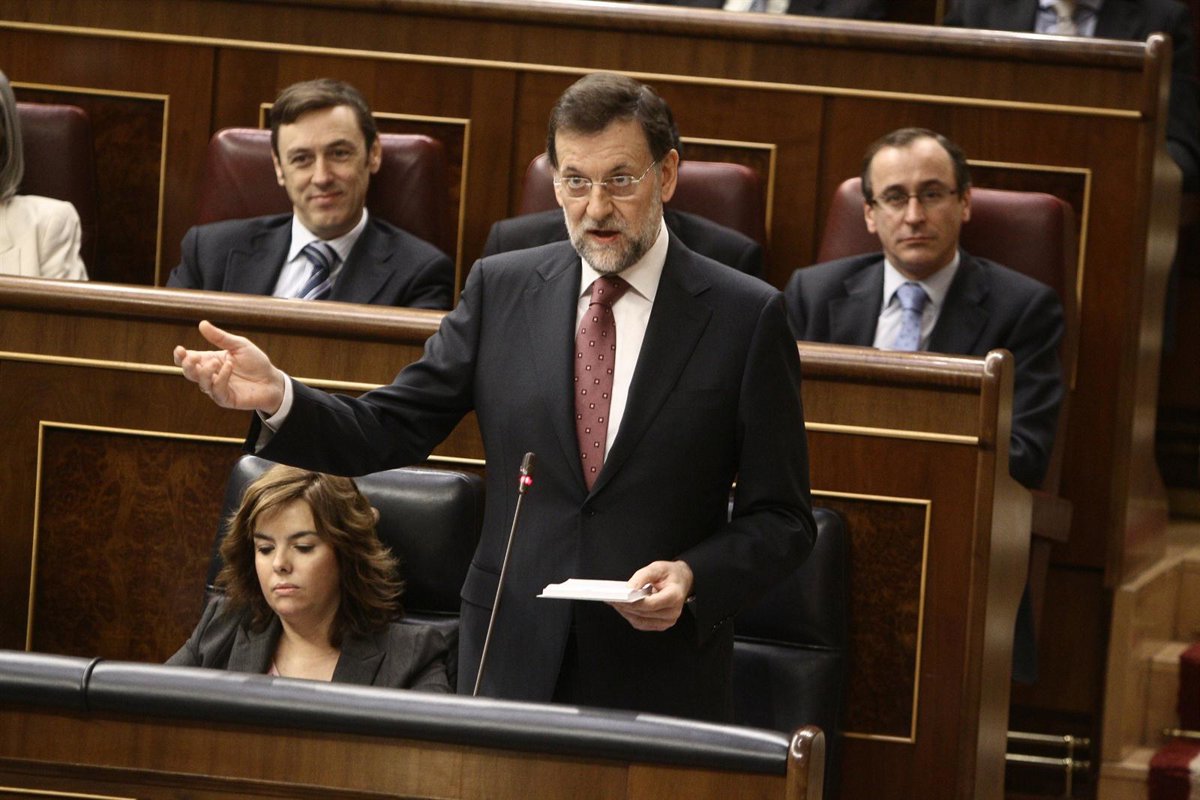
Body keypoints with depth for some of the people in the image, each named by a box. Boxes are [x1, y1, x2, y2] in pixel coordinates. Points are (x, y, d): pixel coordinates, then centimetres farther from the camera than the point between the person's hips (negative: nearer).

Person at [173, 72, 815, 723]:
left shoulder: (747, 316, -4)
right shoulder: (501, 289, 5)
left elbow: (782, 520, -1)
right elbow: (387, 432, 2)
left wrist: (693, 578, -18)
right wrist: (276, 397, -15)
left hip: (662, 683, -2)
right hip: (512, 664, 2)